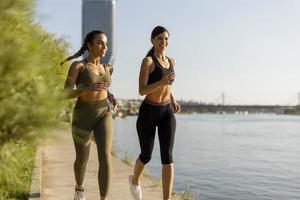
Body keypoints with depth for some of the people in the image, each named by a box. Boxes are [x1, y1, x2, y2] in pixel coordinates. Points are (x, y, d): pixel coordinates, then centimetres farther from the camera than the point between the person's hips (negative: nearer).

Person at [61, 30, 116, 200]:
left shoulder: (107, 69, 11)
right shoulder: (77, 65, -5)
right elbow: (66, 94, -12)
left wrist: (111, 97, 7)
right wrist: (88, 89, -28)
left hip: (104, 116, 2)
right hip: (83, 118, -2)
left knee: (105, 156, -20)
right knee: (82, 160, 13)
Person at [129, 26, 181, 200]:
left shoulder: (171, 61, 10)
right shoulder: (147, 61, -10)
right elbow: (142, 90, -17)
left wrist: (173, 101, 12)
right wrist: (162, 82, -32)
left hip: (167, 113, 4)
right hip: (148, 113, -4)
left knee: (167, 156, -11)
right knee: (146, 156, 11)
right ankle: (135, 180, 44)